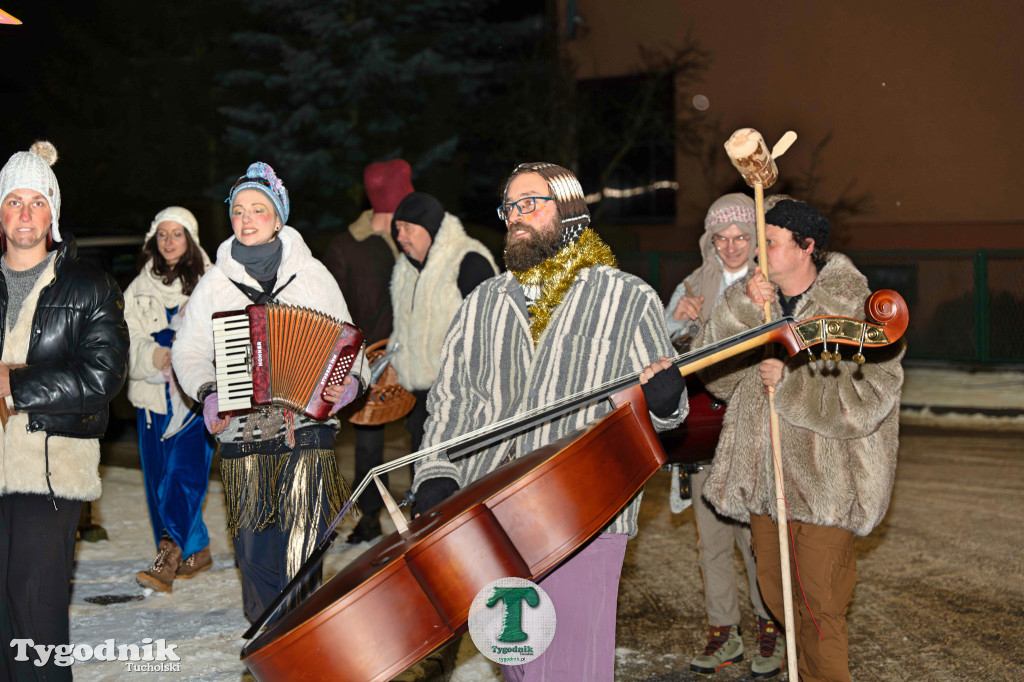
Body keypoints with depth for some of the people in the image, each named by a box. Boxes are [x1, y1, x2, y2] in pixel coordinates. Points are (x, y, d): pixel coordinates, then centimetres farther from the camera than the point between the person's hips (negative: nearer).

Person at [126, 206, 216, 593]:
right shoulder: (140, 289, 13)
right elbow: (126, 341, 6)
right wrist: (156, 355, -15)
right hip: (153, 395, 5)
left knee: (185, 473, -16)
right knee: (159, 477, 6)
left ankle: (167, 559, -23)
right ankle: (196, 550, 20)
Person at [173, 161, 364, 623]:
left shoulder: (312, 274, 7)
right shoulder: (215, 282, 10)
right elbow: (188, 352, 13)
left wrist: (350, 380, -8)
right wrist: (208, 393, -4)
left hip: (306, 430, -2)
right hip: (243, 435, 2)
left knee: (302, 552, -8)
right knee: (254, 550, 4)